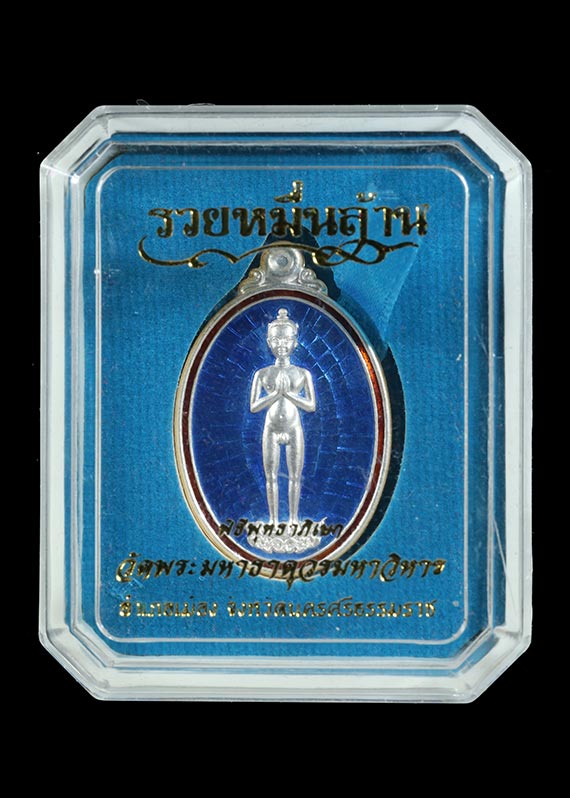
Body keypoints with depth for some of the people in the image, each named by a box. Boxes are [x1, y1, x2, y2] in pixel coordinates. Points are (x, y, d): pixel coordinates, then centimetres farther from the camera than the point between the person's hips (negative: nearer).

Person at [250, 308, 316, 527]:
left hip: (294, 429, 0)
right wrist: (276, 393, -15)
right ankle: (273, 519, 11)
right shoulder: (262, 374, 2)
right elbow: (253, 406, -3)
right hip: (271, 430, 0)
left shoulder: (303, 374, 2)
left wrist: (289, 393, -14)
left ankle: (293, 518, 12)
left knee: (295, 476, 3)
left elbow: (311, 405, -3)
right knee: (271, 477, 4)